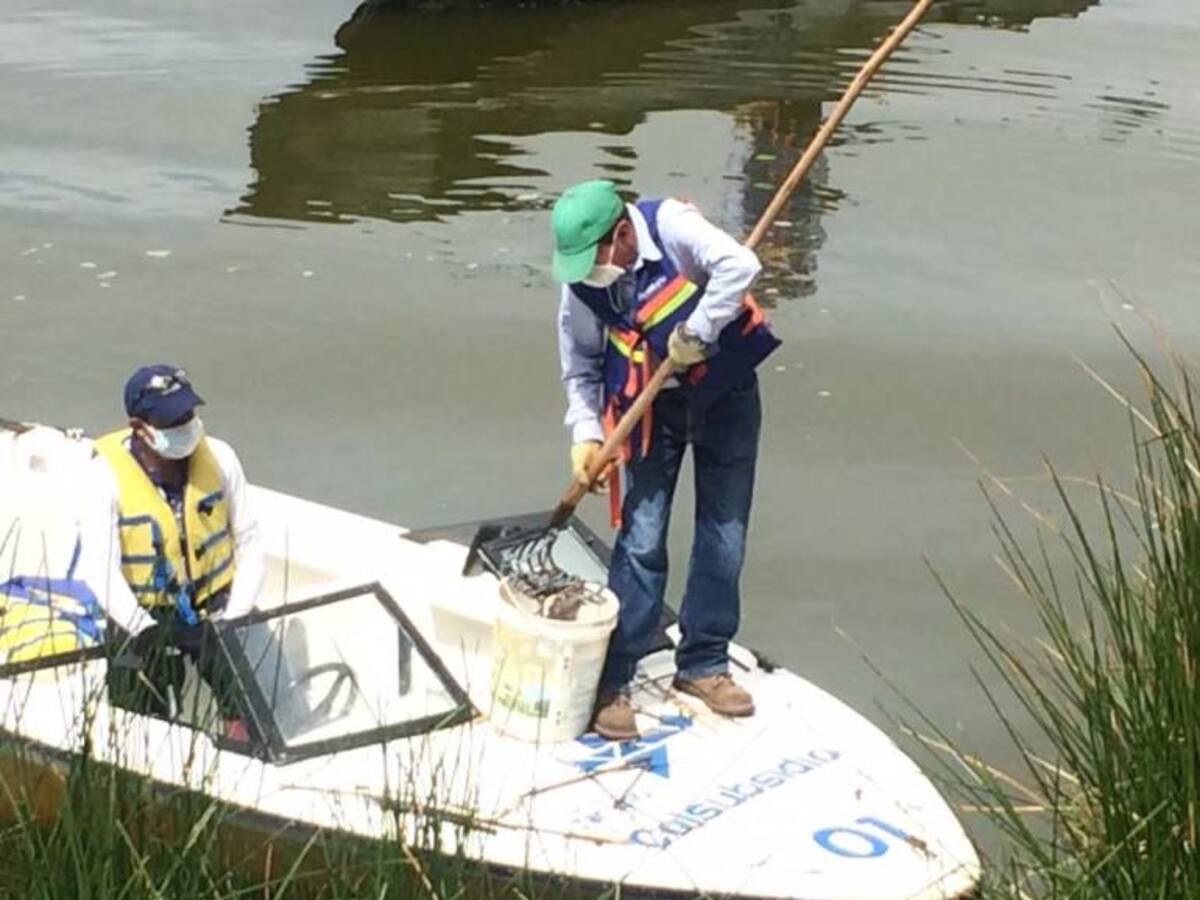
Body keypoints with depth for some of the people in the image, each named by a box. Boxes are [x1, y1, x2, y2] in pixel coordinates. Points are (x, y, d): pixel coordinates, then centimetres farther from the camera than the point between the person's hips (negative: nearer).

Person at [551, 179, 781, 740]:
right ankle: (611, 681, 1)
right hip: (653, 405, 1)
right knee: (641, 539, -4)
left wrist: (694, 336, -33)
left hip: (726, 394, -1)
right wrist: (586, 432, -12)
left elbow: (738, 266, -38)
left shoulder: (671, 227, -24)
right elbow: (580, 365, 0)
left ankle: (703, 664, 20)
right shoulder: (582, 283, -11)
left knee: (724, 538, 6)